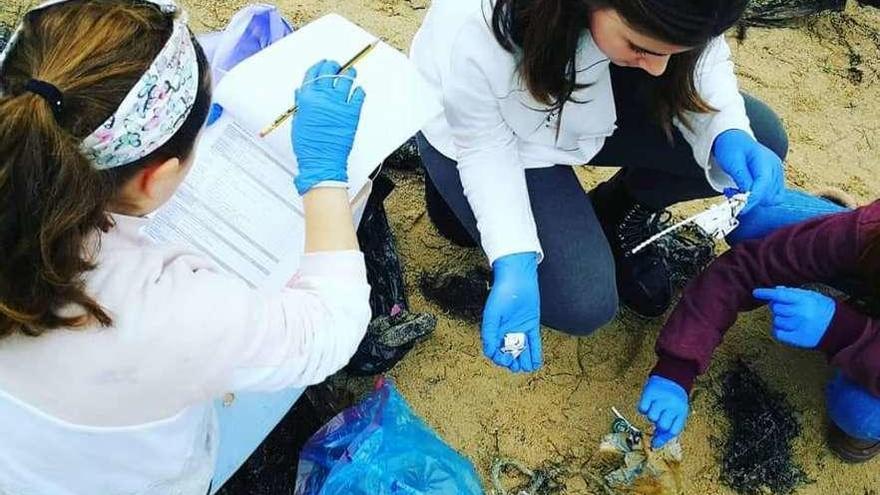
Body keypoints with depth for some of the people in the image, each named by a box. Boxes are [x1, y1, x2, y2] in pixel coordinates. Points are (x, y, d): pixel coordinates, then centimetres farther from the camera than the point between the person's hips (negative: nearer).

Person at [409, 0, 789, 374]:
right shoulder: (475, 32, -41)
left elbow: (703, 58, -12)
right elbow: (486, 145, -25)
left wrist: (730, 135, -33)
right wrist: (516, 266, -35)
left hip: (601, 99, 4)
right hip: (494, 131, -3)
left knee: (765, 141, -13)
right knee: (582, 305, -15)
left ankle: (622, 207, 12)